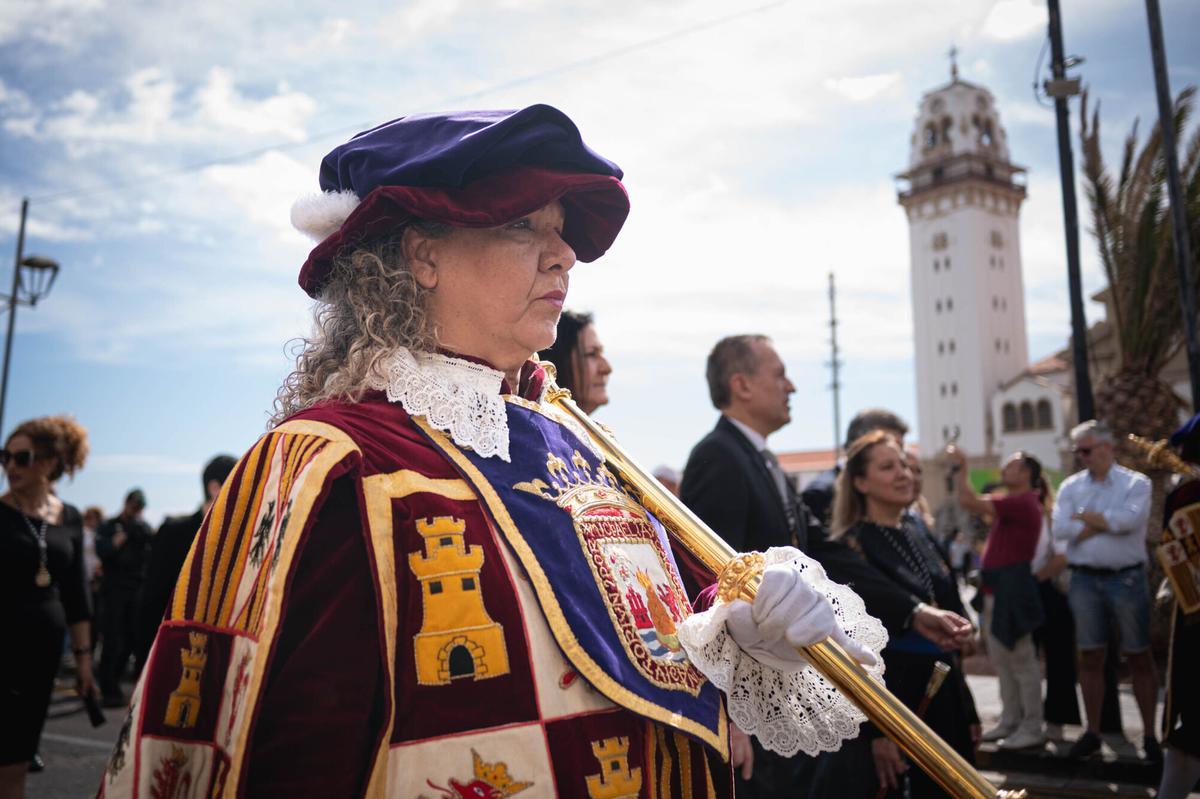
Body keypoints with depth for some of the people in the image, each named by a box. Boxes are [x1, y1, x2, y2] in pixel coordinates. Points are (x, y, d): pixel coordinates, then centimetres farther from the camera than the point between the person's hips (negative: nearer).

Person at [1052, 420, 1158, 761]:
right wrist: (1107, 521, -12)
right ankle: (1092, 732, 18)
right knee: (1090, 658, 8)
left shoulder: (1136, 483, -2)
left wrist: (1085, 516, -8)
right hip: (1084, 580, 3)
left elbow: (1129, 519, -20)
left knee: (1139, 657, 6)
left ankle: (1150, 735, 18)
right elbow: (1060, 528, -7)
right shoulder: (1071, 486, 7)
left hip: (1127, 579, -3)